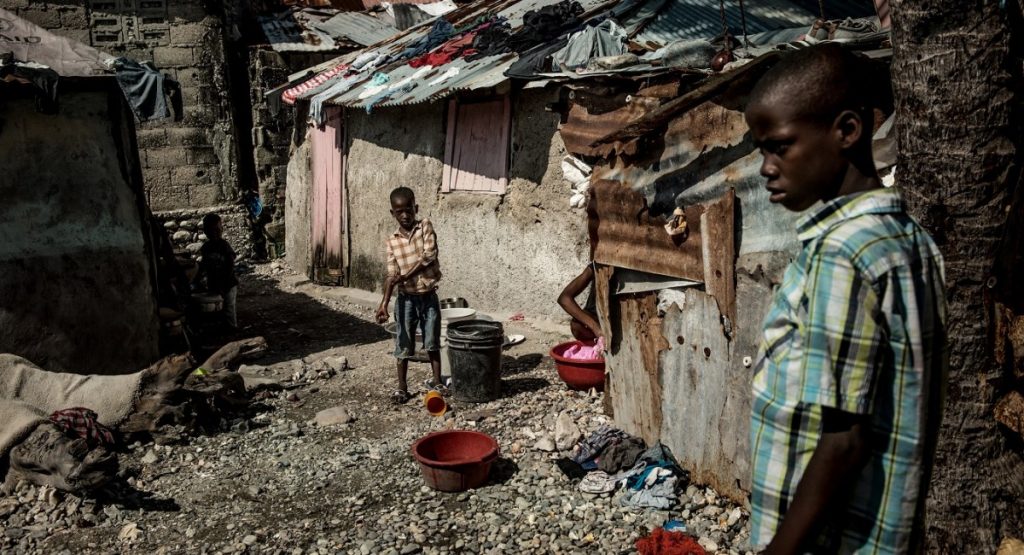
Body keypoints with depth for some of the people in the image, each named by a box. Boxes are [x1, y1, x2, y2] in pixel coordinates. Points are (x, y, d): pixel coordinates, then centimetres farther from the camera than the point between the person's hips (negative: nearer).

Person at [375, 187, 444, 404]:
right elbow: (391, 274, -4)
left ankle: (437, 382, 21)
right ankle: (402, 387, 16)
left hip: (428, 296, -1)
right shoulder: (392, 240, 0)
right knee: (403, 345, 6)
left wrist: (405, 276, -15)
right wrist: (384, 303, -15)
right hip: (406, 298, 2)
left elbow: (429, 255, -16)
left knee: (432, 343, 8)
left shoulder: (425, 226, -4)